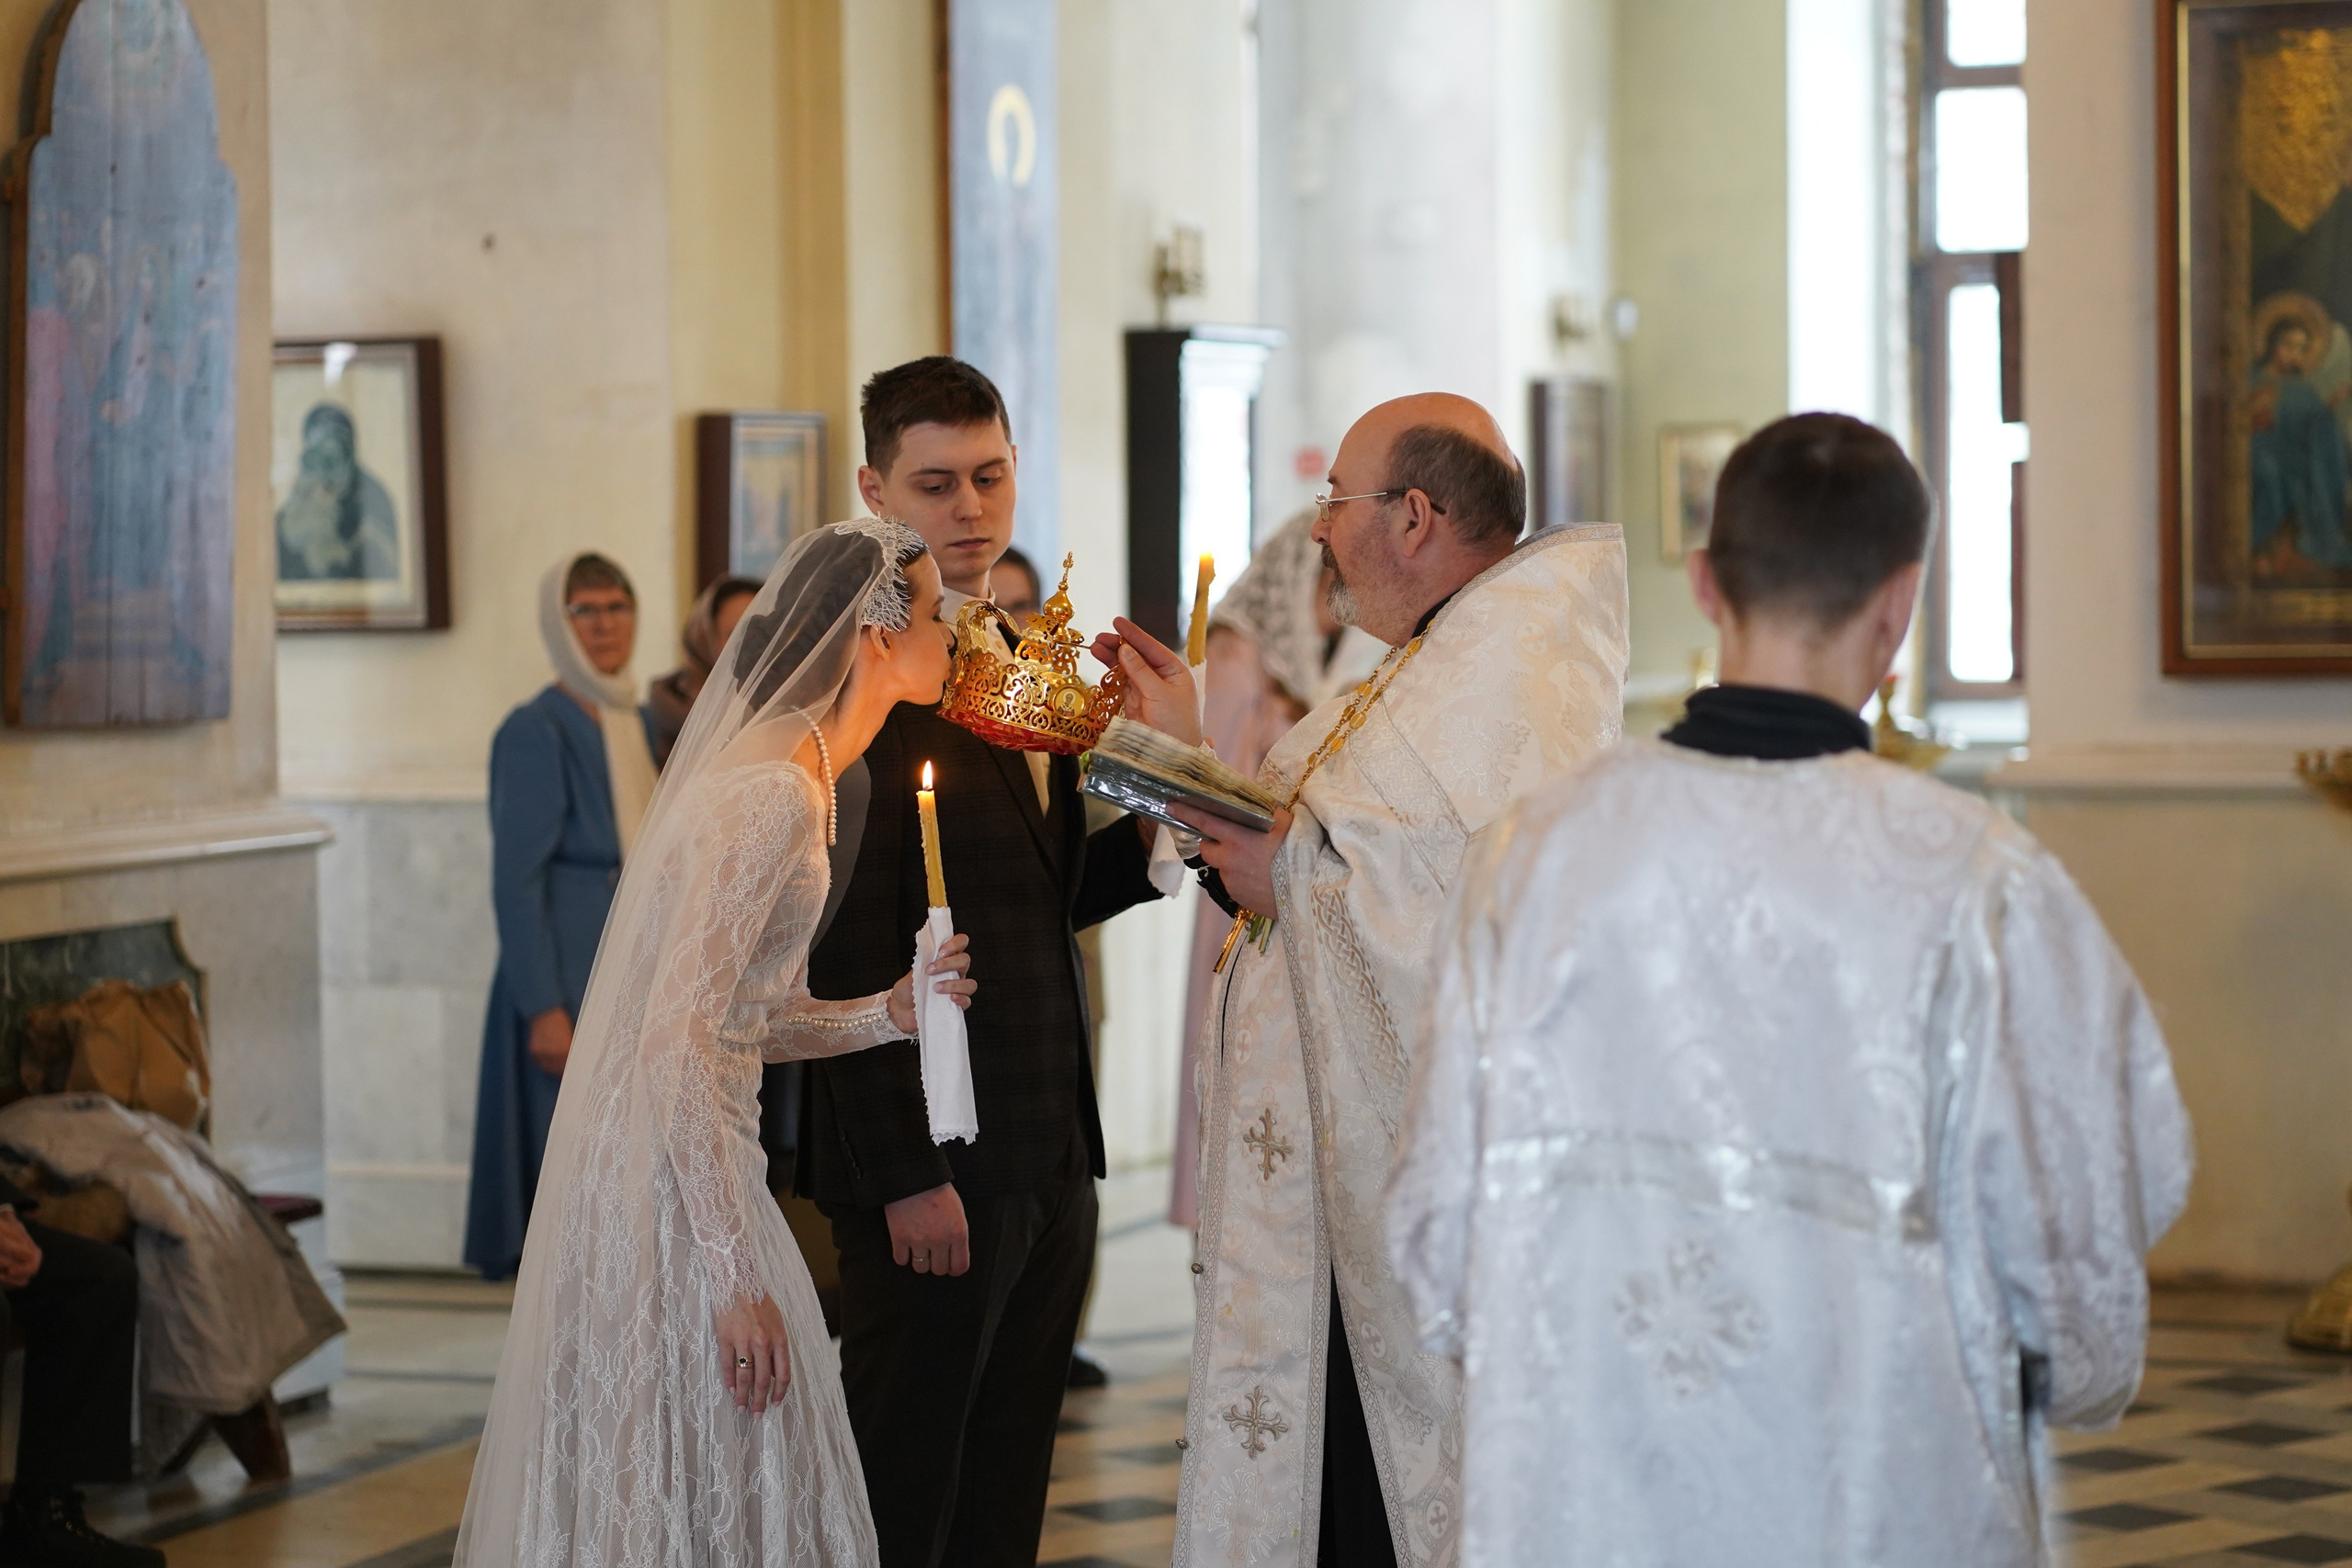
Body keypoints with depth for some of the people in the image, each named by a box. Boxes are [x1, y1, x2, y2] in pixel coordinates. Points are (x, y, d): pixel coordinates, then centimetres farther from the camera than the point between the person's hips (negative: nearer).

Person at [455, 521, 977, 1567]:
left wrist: (887, 1012, 2)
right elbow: (679, 1040, -24)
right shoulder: (770, 795, -18)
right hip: (671, 1187, -10)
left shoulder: (794, 781, 13)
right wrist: (734, 1276, -24)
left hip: (688, 1158, 10)